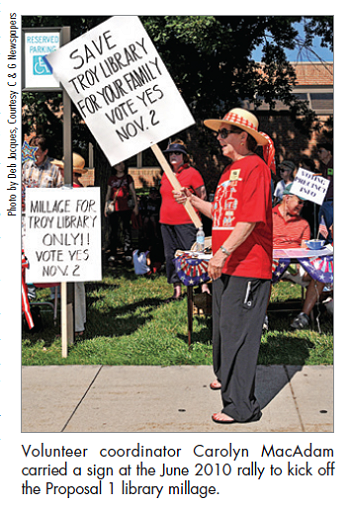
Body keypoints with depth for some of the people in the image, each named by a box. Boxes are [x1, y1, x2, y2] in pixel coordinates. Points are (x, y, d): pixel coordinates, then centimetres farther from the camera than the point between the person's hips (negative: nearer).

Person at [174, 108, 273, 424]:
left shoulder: (255, 167, -13)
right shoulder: (231, 169, 17)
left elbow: (250, 219, -21)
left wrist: (223, 252, -24)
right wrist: (192, 200, 13)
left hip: (248, 268, -10)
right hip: (226, 266, 10)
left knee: (237, 332, -8)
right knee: (223, 325, 22)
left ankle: (242, 405, -2)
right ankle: (226, 377, 42)